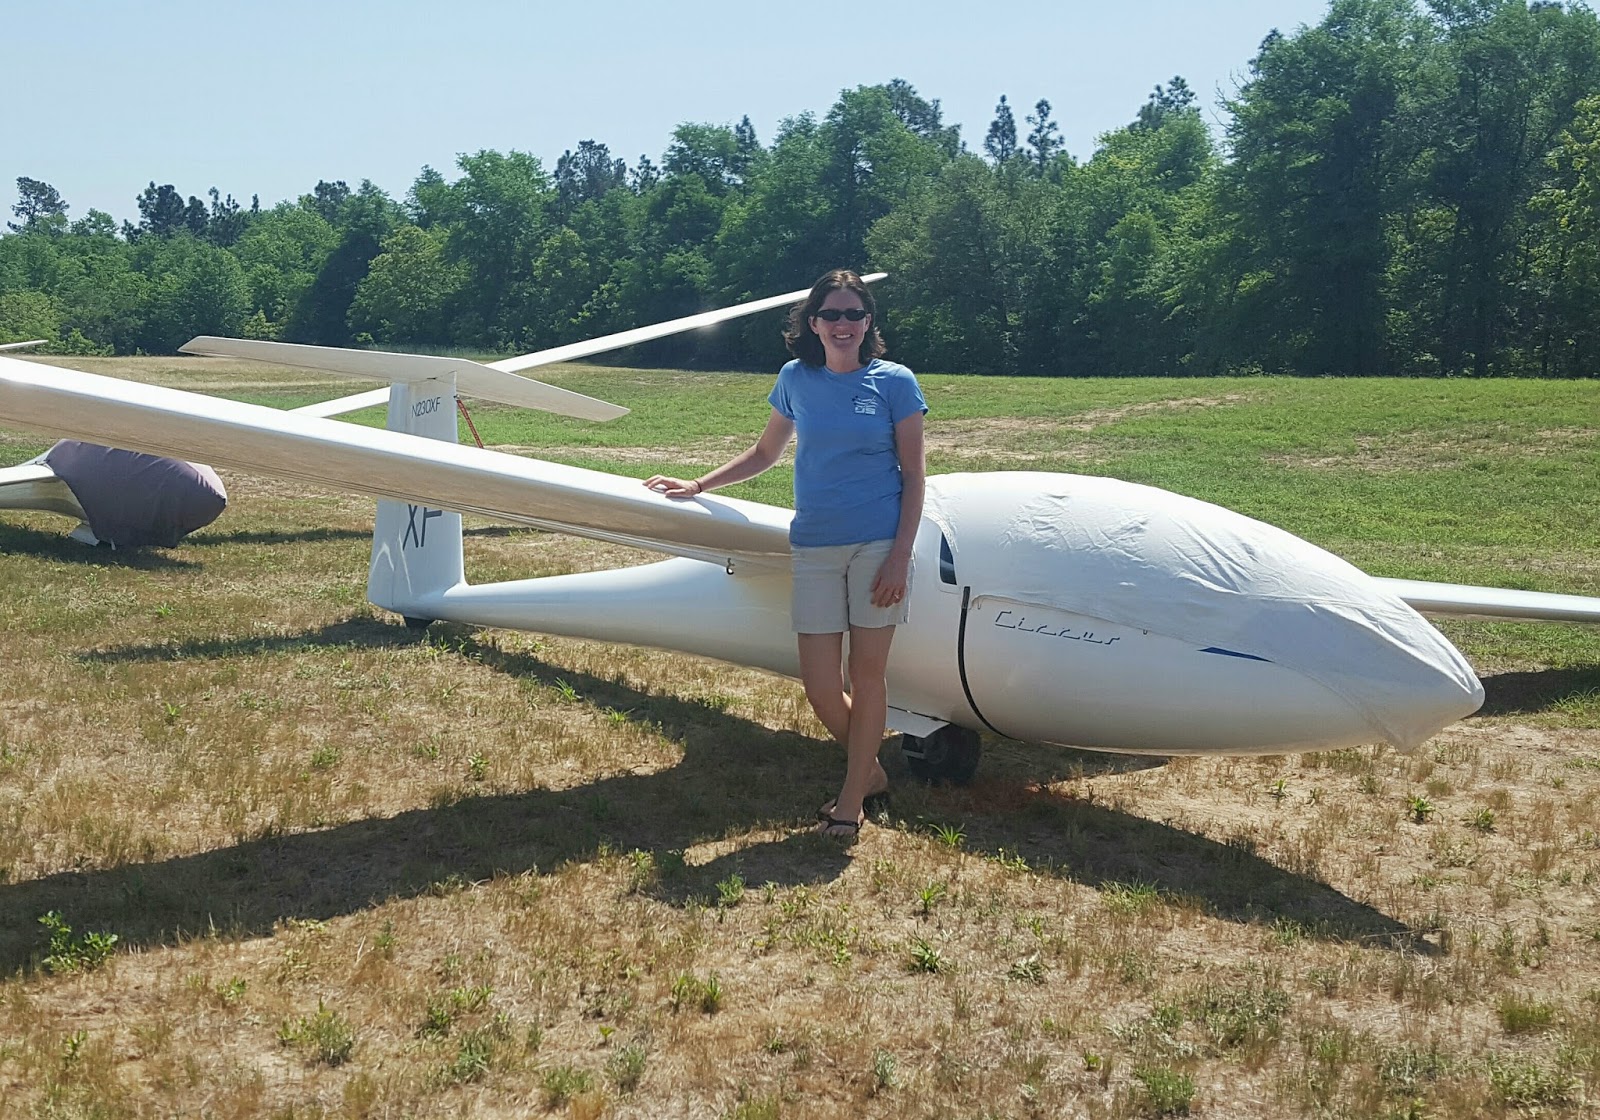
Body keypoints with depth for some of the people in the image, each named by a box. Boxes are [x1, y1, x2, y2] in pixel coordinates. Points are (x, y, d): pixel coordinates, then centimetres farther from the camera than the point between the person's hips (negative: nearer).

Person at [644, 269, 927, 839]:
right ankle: (870, 770, 26)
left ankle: (851, 801, 14)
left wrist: (900, 556, -8)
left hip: (878, 542, -2)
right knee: (820, 689, -1)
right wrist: (697, 486, 19)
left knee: (867, 674, 1)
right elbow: (763, 454, 22)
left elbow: (913, 474, -1)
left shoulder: (894, 382, -1)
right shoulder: (796, 380, 7)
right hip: (814, 546, 3)